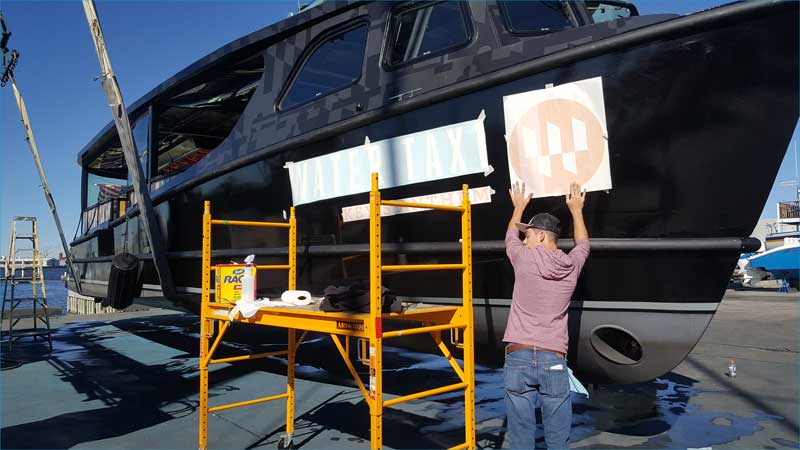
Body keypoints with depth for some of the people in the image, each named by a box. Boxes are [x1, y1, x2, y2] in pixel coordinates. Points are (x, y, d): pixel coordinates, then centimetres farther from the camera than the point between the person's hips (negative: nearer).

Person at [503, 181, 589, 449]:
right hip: (554, 360, 2)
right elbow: (583, 243, 30)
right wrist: (576, 209, 43)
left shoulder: (524, 258, -1)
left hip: (518, 357, -1)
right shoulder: (571, 265, 6)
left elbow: (510, 236, 23)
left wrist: (519, 207, 41)